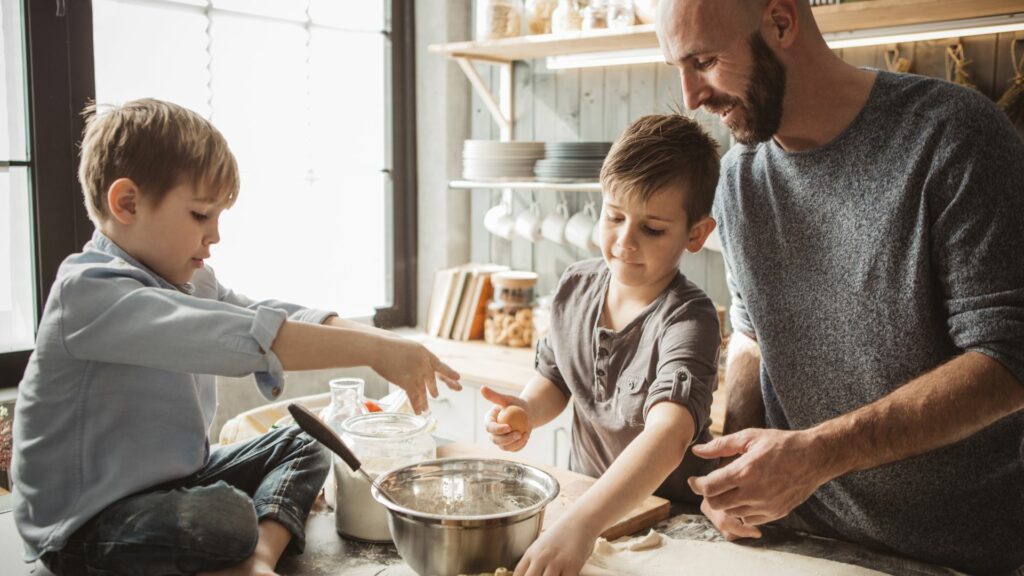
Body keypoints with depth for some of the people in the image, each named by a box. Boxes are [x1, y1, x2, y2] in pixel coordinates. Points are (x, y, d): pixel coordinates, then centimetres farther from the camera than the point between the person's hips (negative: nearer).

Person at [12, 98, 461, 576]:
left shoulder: (185, 281, 7)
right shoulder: (87, 291, -24)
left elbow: (287, 319, -1)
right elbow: (244, 337, -37)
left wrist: (381, 341, -16)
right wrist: (372, 352, -36)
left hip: (171, 479, 10)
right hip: (86, 523, -10)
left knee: (301, 445, 9)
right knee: (226, 517, -36)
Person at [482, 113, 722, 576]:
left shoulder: (687, 319, -20)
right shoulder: (576, 286, -3)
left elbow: (669, 432, -35)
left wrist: (581, 525, -47)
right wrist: (527, 410, -10)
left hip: (667, 511, -3)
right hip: (585, 492, 4)